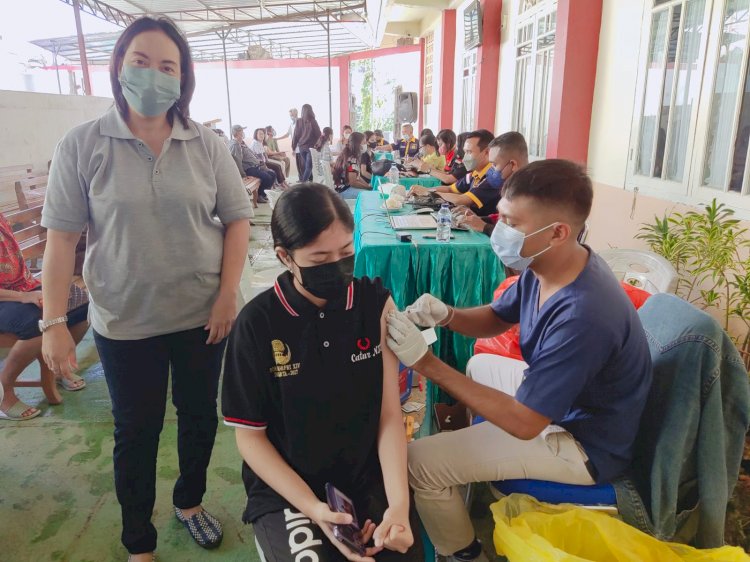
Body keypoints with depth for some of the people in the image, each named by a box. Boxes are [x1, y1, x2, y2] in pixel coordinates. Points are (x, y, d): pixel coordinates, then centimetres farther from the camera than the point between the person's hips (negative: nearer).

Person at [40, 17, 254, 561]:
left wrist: (228, 293, -8)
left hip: (202, 315, 2)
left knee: (200, 415, 17)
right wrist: (53, 322, -9)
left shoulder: (207, 144, -2)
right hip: (125, 323, -1)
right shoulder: (82, 144, -7)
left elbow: (237, 217, 1)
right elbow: (61, 237, -6)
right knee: (136, 432, 13)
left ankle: (190, 501, 46)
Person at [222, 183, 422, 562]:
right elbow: (249, 435, -5)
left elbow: (390, 413, -5)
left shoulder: (376, 303, -7)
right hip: (284, 488, -1)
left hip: (369, 478, 2)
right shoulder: (258, 323, -13)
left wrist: (399, 501, -18)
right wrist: (313, 508, -15)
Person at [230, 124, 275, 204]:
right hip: (248, 168, -11)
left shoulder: (242, 143, 19)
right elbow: (237, 161, -25)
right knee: (266, 177, -23)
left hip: (255, 166, 11)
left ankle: (263, 193, 12)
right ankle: (259, 195, -3)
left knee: (273, 175, 6)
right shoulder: (235, 145, -15)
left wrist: (260, 164, 19)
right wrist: (243, 175, -25)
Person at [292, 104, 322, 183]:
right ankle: (304, 182, -13)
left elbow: (296, 135, 2)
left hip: (301, 146, 4)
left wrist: (294, 147, 10)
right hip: (311, 146, -4)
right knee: (308, 166, -2)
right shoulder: (312, 121, -9)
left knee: (305, 165, 16)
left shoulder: (299, 121, -1)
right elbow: (318, 134, -6)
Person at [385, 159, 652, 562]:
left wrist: (425, 363, -33)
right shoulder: (544, 266, -9)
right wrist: (447, 315, -16)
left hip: (582, 444, -9)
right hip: (553, 396, 9)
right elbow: (496, 318, 7)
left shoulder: (582, 316, -38)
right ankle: (482, 478, 48)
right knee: (479, 367, 29)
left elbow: (523, 423, -31)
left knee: (419, 462, -15)